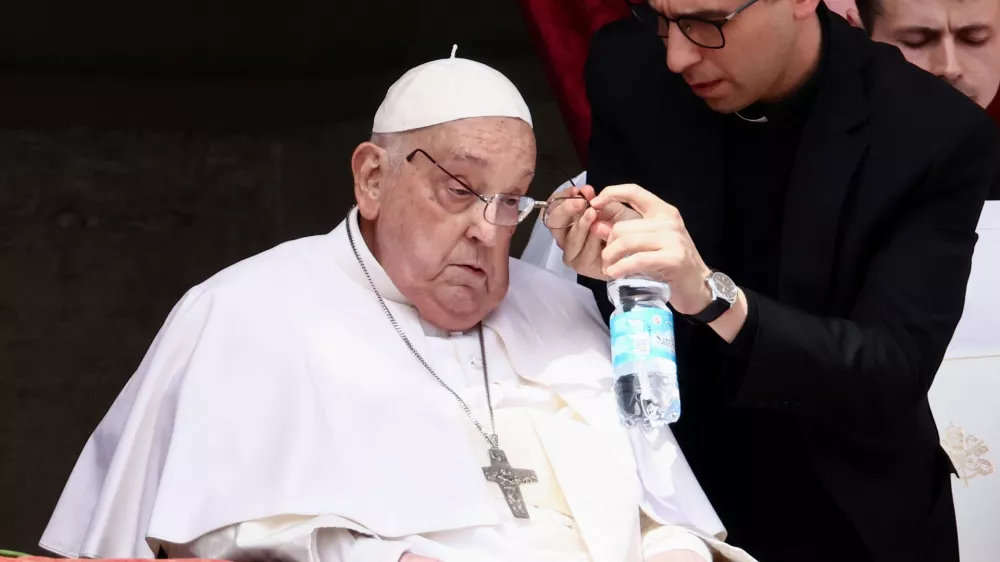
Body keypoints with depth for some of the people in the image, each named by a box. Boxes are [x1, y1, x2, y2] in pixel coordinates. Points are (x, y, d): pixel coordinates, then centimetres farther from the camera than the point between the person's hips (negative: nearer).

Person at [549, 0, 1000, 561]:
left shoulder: (939, 134, -21)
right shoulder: (629, 74, -12)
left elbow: (894, 373, -26)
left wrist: (714, 295, -40)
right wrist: (611, 259, -27)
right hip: (678, 497, 2)